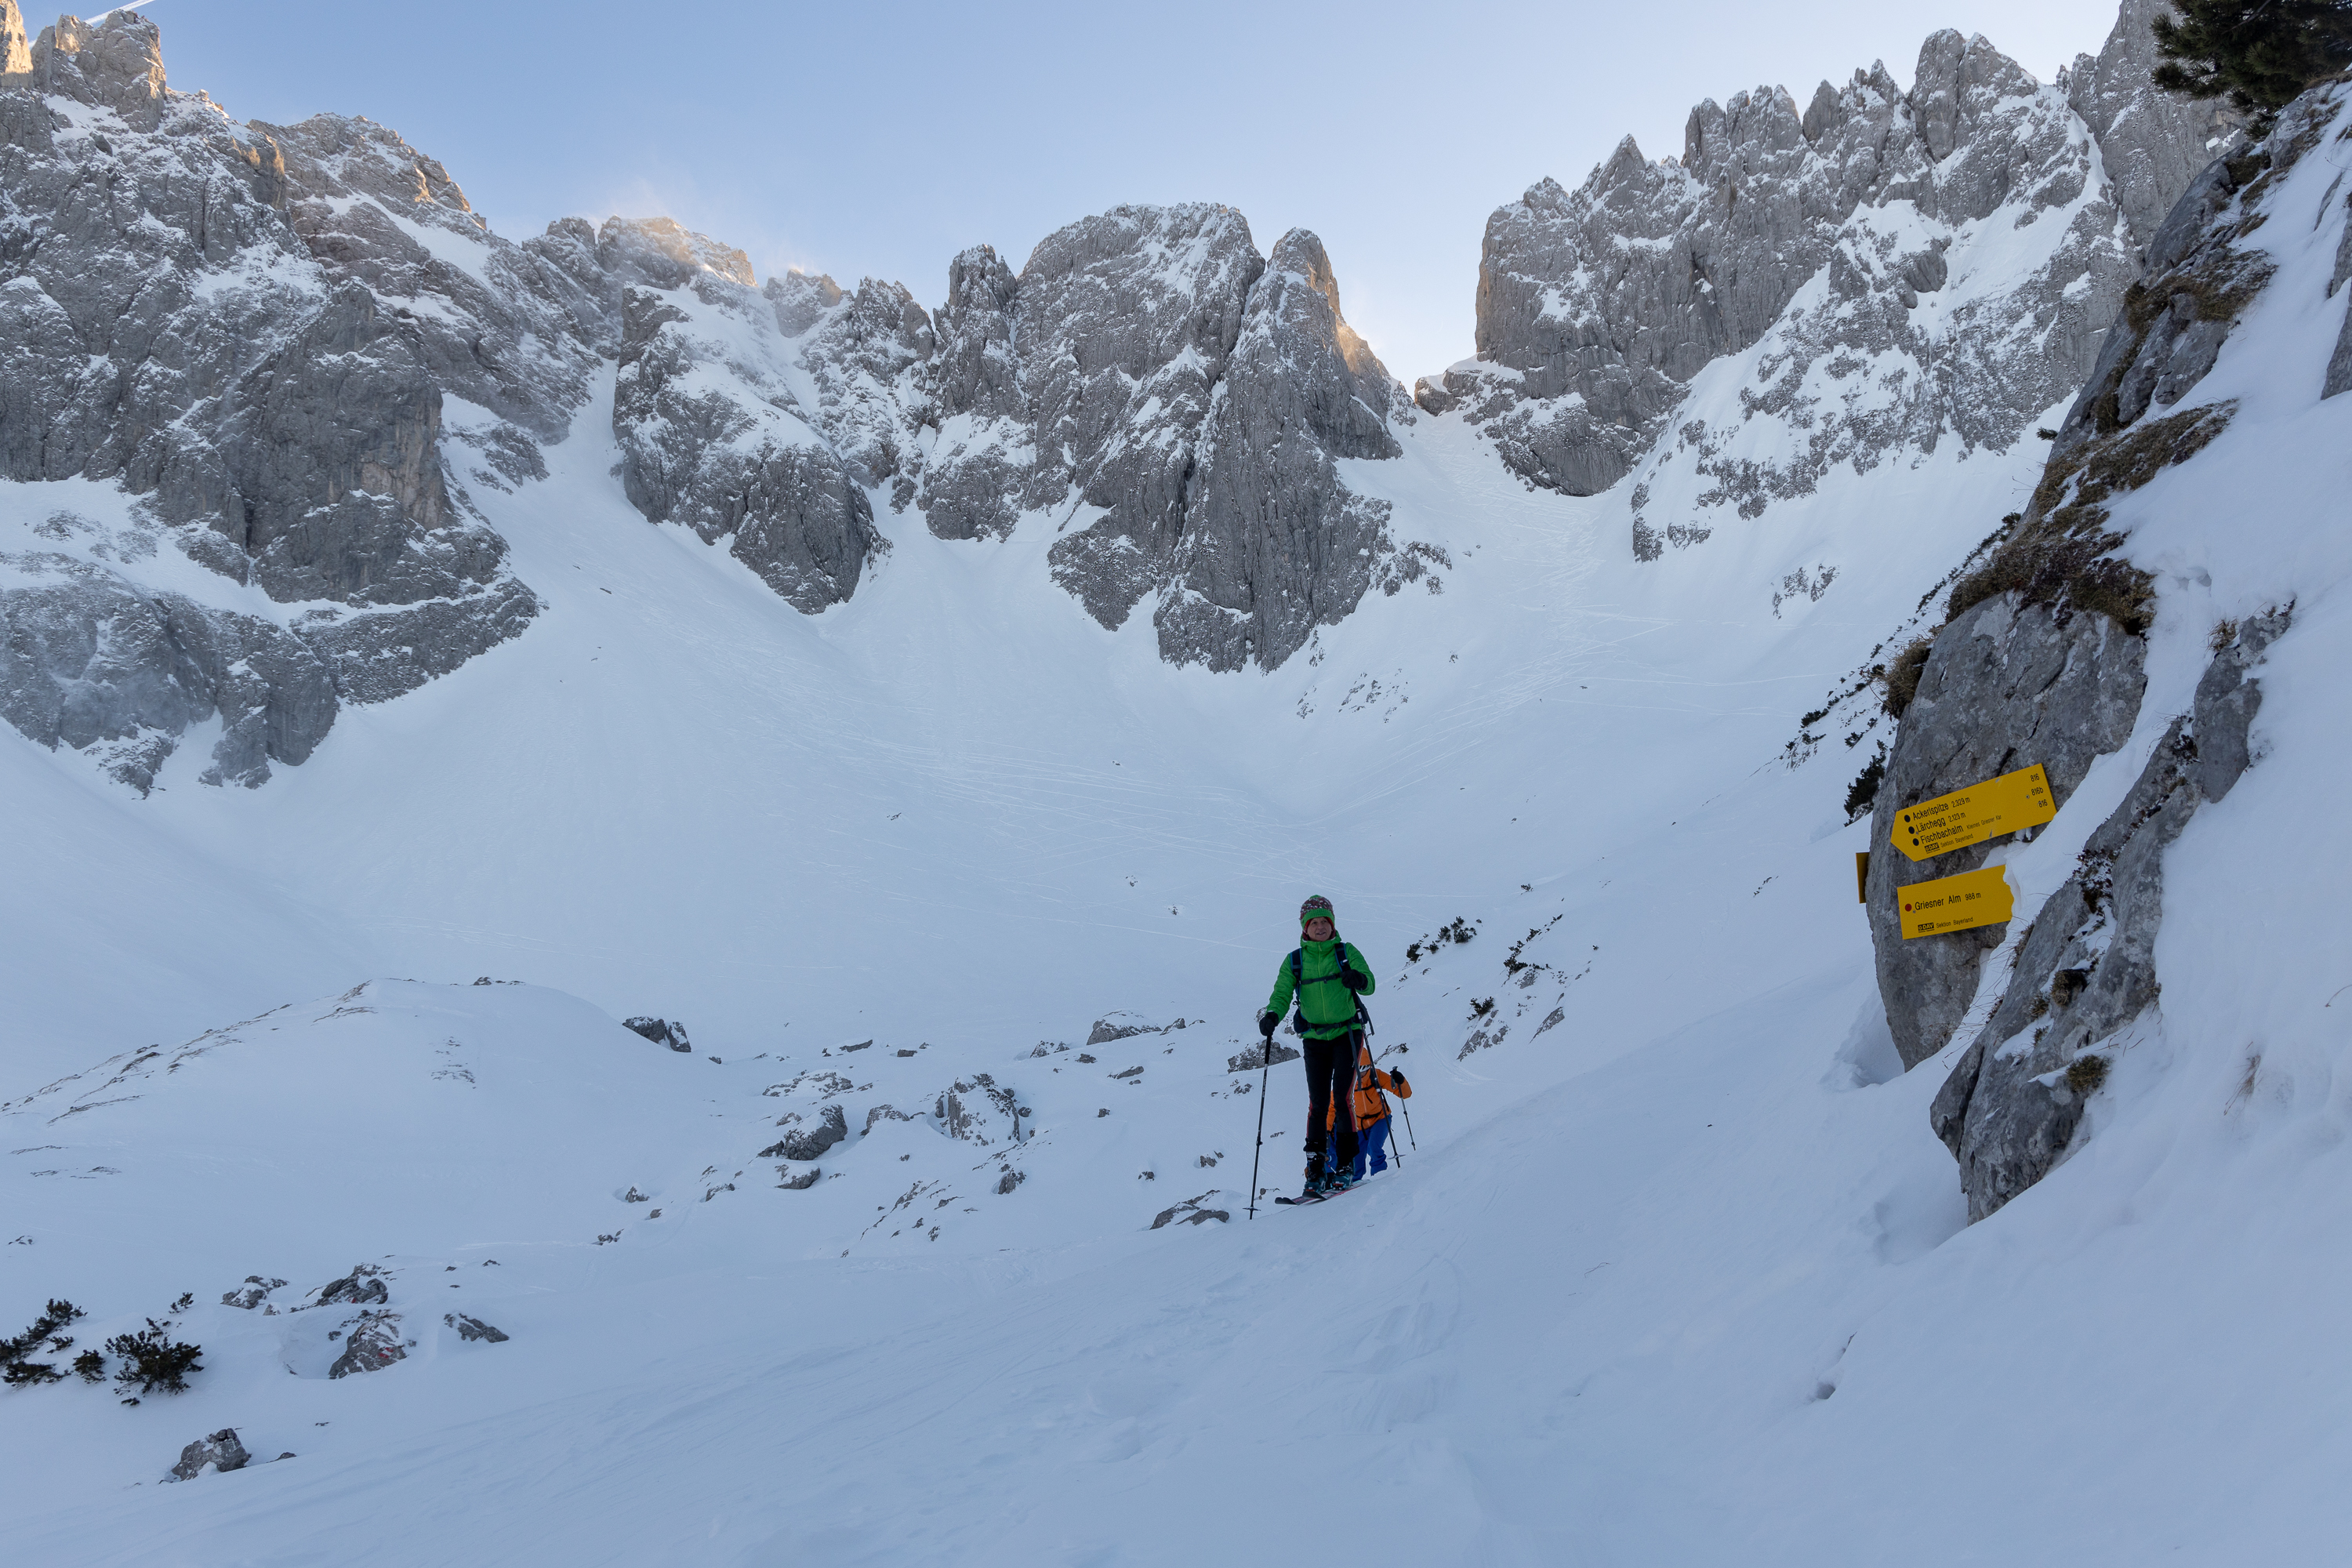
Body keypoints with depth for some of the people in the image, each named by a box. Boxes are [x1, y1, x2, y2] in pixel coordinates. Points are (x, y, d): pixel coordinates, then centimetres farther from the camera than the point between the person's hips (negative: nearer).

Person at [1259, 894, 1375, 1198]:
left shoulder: (1347, 953, 1)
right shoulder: (1294, 961, 5)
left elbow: (1370, 984, -9)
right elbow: (1282, 994, -3)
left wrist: (1358, 979, -33)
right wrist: (1271, 1016, -24)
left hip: (1347, 1032, -1)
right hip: (1315, 1037, 2)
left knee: (1341, 1097, -11)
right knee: (1318, 1103, -5)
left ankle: (1345, 1165, -2)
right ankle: (1315, 1170, 0)